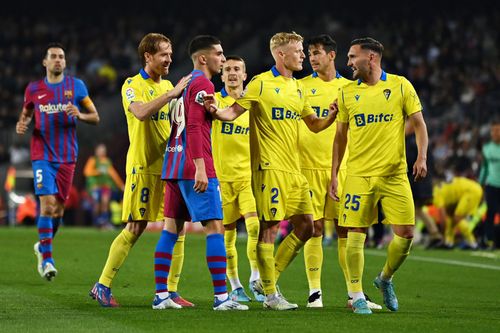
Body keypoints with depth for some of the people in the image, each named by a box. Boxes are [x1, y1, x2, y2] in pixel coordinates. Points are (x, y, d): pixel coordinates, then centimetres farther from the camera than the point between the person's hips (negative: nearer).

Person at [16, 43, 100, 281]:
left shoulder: (76, 86, 4)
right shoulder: (33, 89, 5)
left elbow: (95, 117, 7)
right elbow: (26, 114, 19)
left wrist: (80, 115, -14)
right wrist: (22, 125, -3)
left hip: (67, 156, 1)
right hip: (42, 155, -1)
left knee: (59, 208, 7)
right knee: (47, 204, -16)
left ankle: (43, 245, 33)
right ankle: (47, 259, -13)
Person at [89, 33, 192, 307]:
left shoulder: (167, 85, 16)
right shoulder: (132, 85, -6)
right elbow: (140, 113, -26)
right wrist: (172, 94, -28)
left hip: (168, 165, 7)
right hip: (142, 165, -7)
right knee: (135, 227, -7)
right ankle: (102, 286, 4)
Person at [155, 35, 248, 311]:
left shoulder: (185, 83, 19)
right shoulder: (202, 84, -9)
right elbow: (194, 127, -18)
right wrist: (200, 167, -22)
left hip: (173, 166, 9)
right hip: (193, 167, -9)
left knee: (171, 228, 8)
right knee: (215, 228, -7)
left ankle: (161, 295, 8)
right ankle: (221, 296, -10)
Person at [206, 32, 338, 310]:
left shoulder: (299, 88, 16)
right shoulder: (261, 83, -6)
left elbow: (315, 124, 22)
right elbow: (233, 112, -9)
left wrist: (333, 115, 3)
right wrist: (217, 112, -30)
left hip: (294, 169, 8)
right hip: (269, 167, -8)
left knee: (306, 226, 6)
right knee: (270, 226, -6)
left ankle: (271, 278, 19)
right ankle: (270, 294, 1)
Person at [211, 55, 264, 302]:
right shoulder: (215, 100, 1)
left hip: (248, 175, 1)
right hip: (222, 177, -1)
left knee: (255, 226, -16)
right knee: (227, 235, 3)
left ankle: (256, 279, -6)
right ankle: (235, 286, 15)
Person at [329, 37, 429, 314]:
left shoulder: (400, 85, 2)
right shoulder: (346, 92, 8)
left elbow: (418, 124, 4)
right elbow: (340, 136, 14)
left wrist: (421, 157, -10)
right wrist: (333, 175, 10)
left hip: (394, 174, -1)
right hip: (358, 174, 1)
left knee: (405, 233, -5)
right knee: (355, 234, -8)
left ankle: (385, 278, 22)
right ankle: (356, 295, 1)